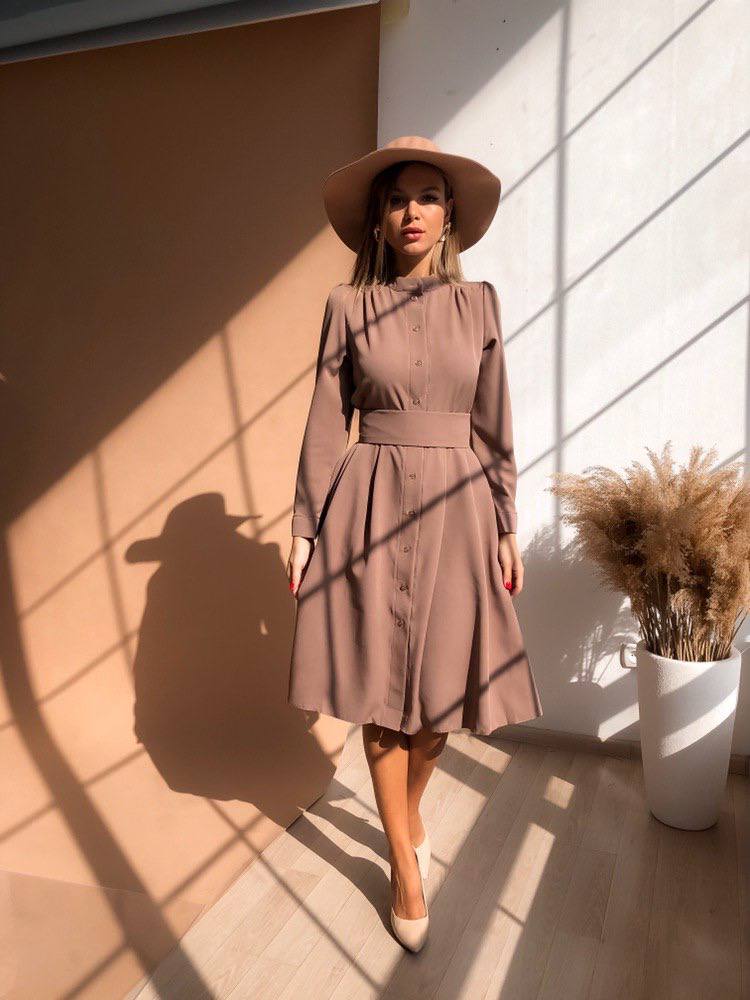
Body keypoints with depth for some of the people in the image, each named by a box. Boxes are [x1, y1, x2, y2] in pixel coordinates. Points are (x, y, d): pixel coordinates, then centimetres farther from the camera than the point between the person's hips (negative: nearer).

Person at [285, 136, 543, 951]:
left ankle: (408, 811, 38)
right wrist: (304, 527, -1)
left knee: (442, 694, 7)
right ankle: (405, 864, 24)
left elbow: (494, 424, 7)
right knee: (381, 692, 4)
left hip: (456, 509, 2)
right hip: (371, 506, -1)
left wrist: (507, 525, 4)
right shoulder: (348, 305, 3)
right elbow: (326, 423, 2)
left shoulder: (479, 303, 7)